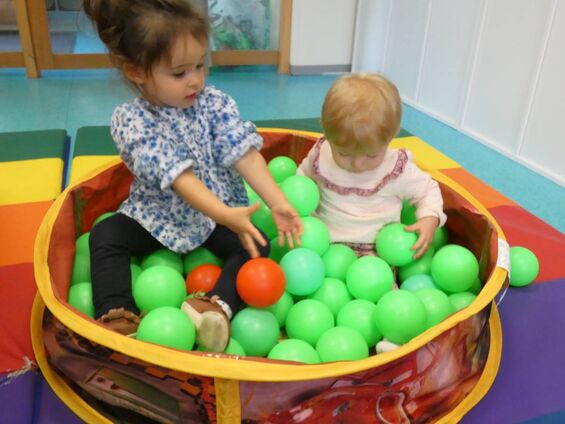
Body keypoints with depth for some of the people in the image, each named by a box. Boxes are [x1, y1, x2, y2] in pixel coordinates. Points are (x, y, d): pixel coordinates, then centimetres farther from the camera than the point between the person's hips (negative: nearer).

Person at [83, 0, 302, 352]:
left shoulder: (215, 103, -9)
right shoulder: (130, 120, -19)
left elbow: (244, 153, -17)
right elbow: (176, 176, -30)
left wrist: (278, 203, -30)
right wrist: (226, 215, -41)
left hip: (219, 214, 1)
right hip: (159, 217, -1)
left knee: (256, 246, -22)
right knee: (106, 235, -19)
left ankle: (217, 304, -34)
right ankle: (116, 315, -23)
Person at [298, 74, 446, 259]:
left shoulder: (397, 168, -10)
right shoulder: (320, 153, -5)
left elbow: (428, 189, 4)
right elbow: (304, 176, 15)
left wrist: (430, 219, -14)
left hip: (375, 249, -3)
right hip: (324, 239, 3)